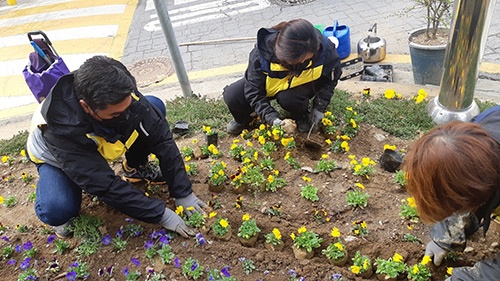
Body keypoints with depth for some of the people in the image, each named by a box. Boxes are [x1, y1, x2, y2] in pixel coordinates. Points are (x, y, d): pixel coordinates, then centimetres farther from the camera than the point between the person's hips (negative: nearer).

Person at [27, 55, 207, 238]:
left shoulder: (123, 96, -33)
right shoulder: (61, 130, -42)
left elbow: (162, 140, -25)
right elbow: (106, 186, -39)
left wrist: (183, 193, -27)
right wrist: (161, 214, -37)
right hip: (58, 158, -4)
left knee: (155, 106, -19)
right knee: (56, 211, -34)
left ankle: (135, 168, 4)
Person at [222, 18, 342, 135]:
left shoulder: (324, 48, -31)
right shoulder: (262, 51, -35)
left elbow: (331, 78, -9)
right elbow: (253, 89, -27)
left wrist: (319, 107, -16)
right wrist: (272, 118, -38)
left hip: (300, 84, 0)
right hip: (271, 83, 1)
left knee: (288, 98, -38)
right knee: (231, 96, -21)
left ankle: (301, 116, 1)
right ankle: (243, 120, 16)